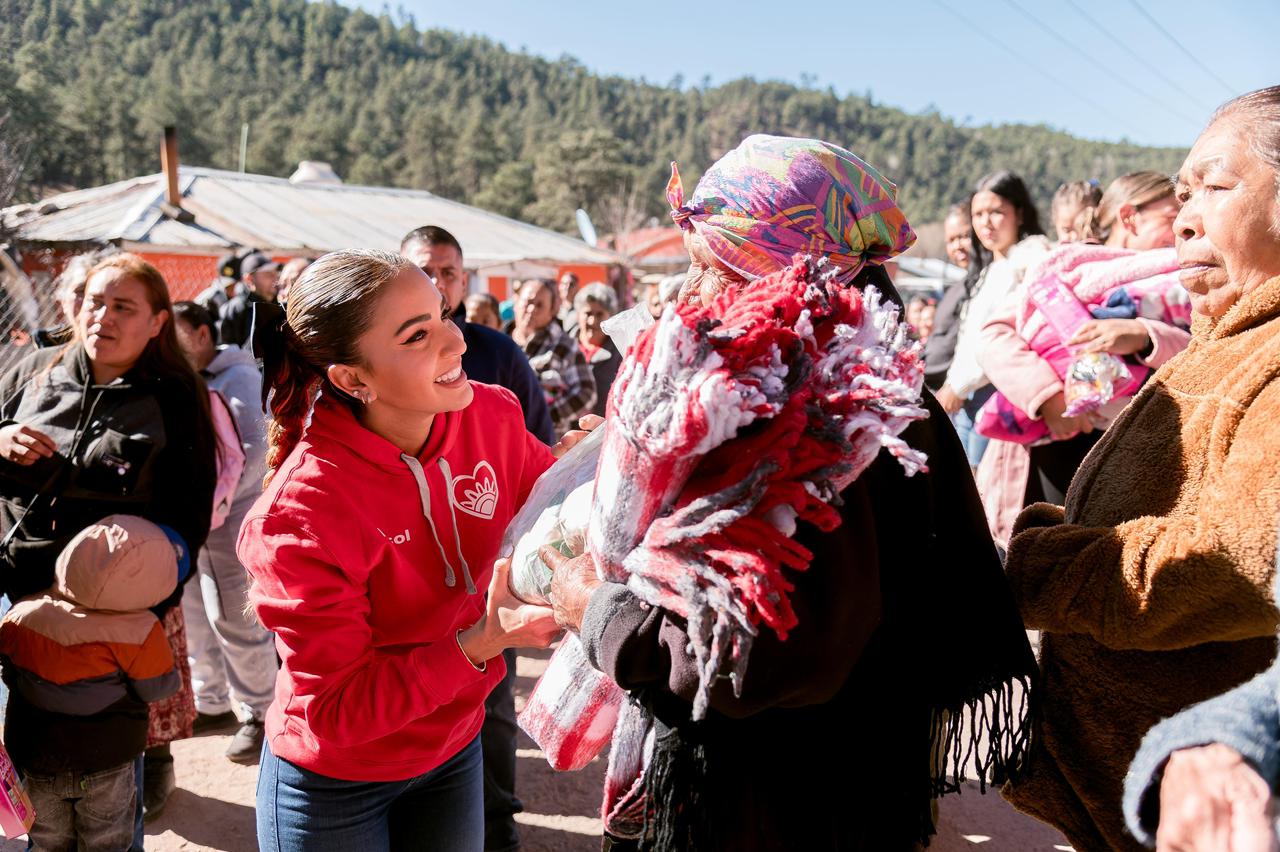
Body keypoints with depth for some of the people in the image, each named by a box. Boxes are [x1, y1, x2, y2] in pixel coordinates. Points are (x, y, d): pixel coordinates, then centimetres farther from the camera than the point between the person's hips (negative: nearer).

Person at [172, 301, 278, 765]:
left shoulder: (237, 377, -7)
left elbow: (250, 452, -17)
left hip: (227, 518, -8)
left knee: (234, 620, -4)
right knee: (192, 614, 15)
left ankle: (259, 713, 10)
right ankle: (211, 703, 30)